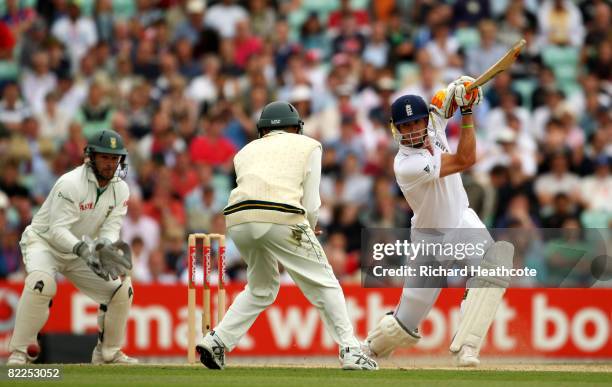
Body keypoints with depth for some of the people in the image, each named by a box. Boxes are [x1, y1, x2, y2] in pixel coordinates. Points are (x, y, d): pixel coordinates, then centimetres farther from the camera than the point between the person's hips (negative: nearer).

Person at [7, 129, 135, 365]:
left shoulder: (120, 189, -5)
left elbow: (111, 229, -11)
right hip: (44, 242, -7)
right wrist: (82, 249, -48)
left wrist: (105, 246, -34)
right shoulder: (71, 184, -26)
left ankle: (108, 352, 14)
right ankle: (18, 352, -30)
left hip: (80, 250, 7)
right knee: (41, 282, -36)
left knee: (122, 289, -4)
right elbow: (58, 230, -31)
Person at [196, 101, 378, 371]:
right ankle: (350, 351, -1)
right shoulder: (308, 146, 21)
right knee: (323, 284, 7)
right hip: (282, 218, -4)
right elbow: (310, 204, 12)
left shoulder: (246, 151, 31)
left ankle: (216, 341, 13)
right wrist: (308, 232, 31)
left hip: (238, 219, 4)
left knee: (261, 288, 24)